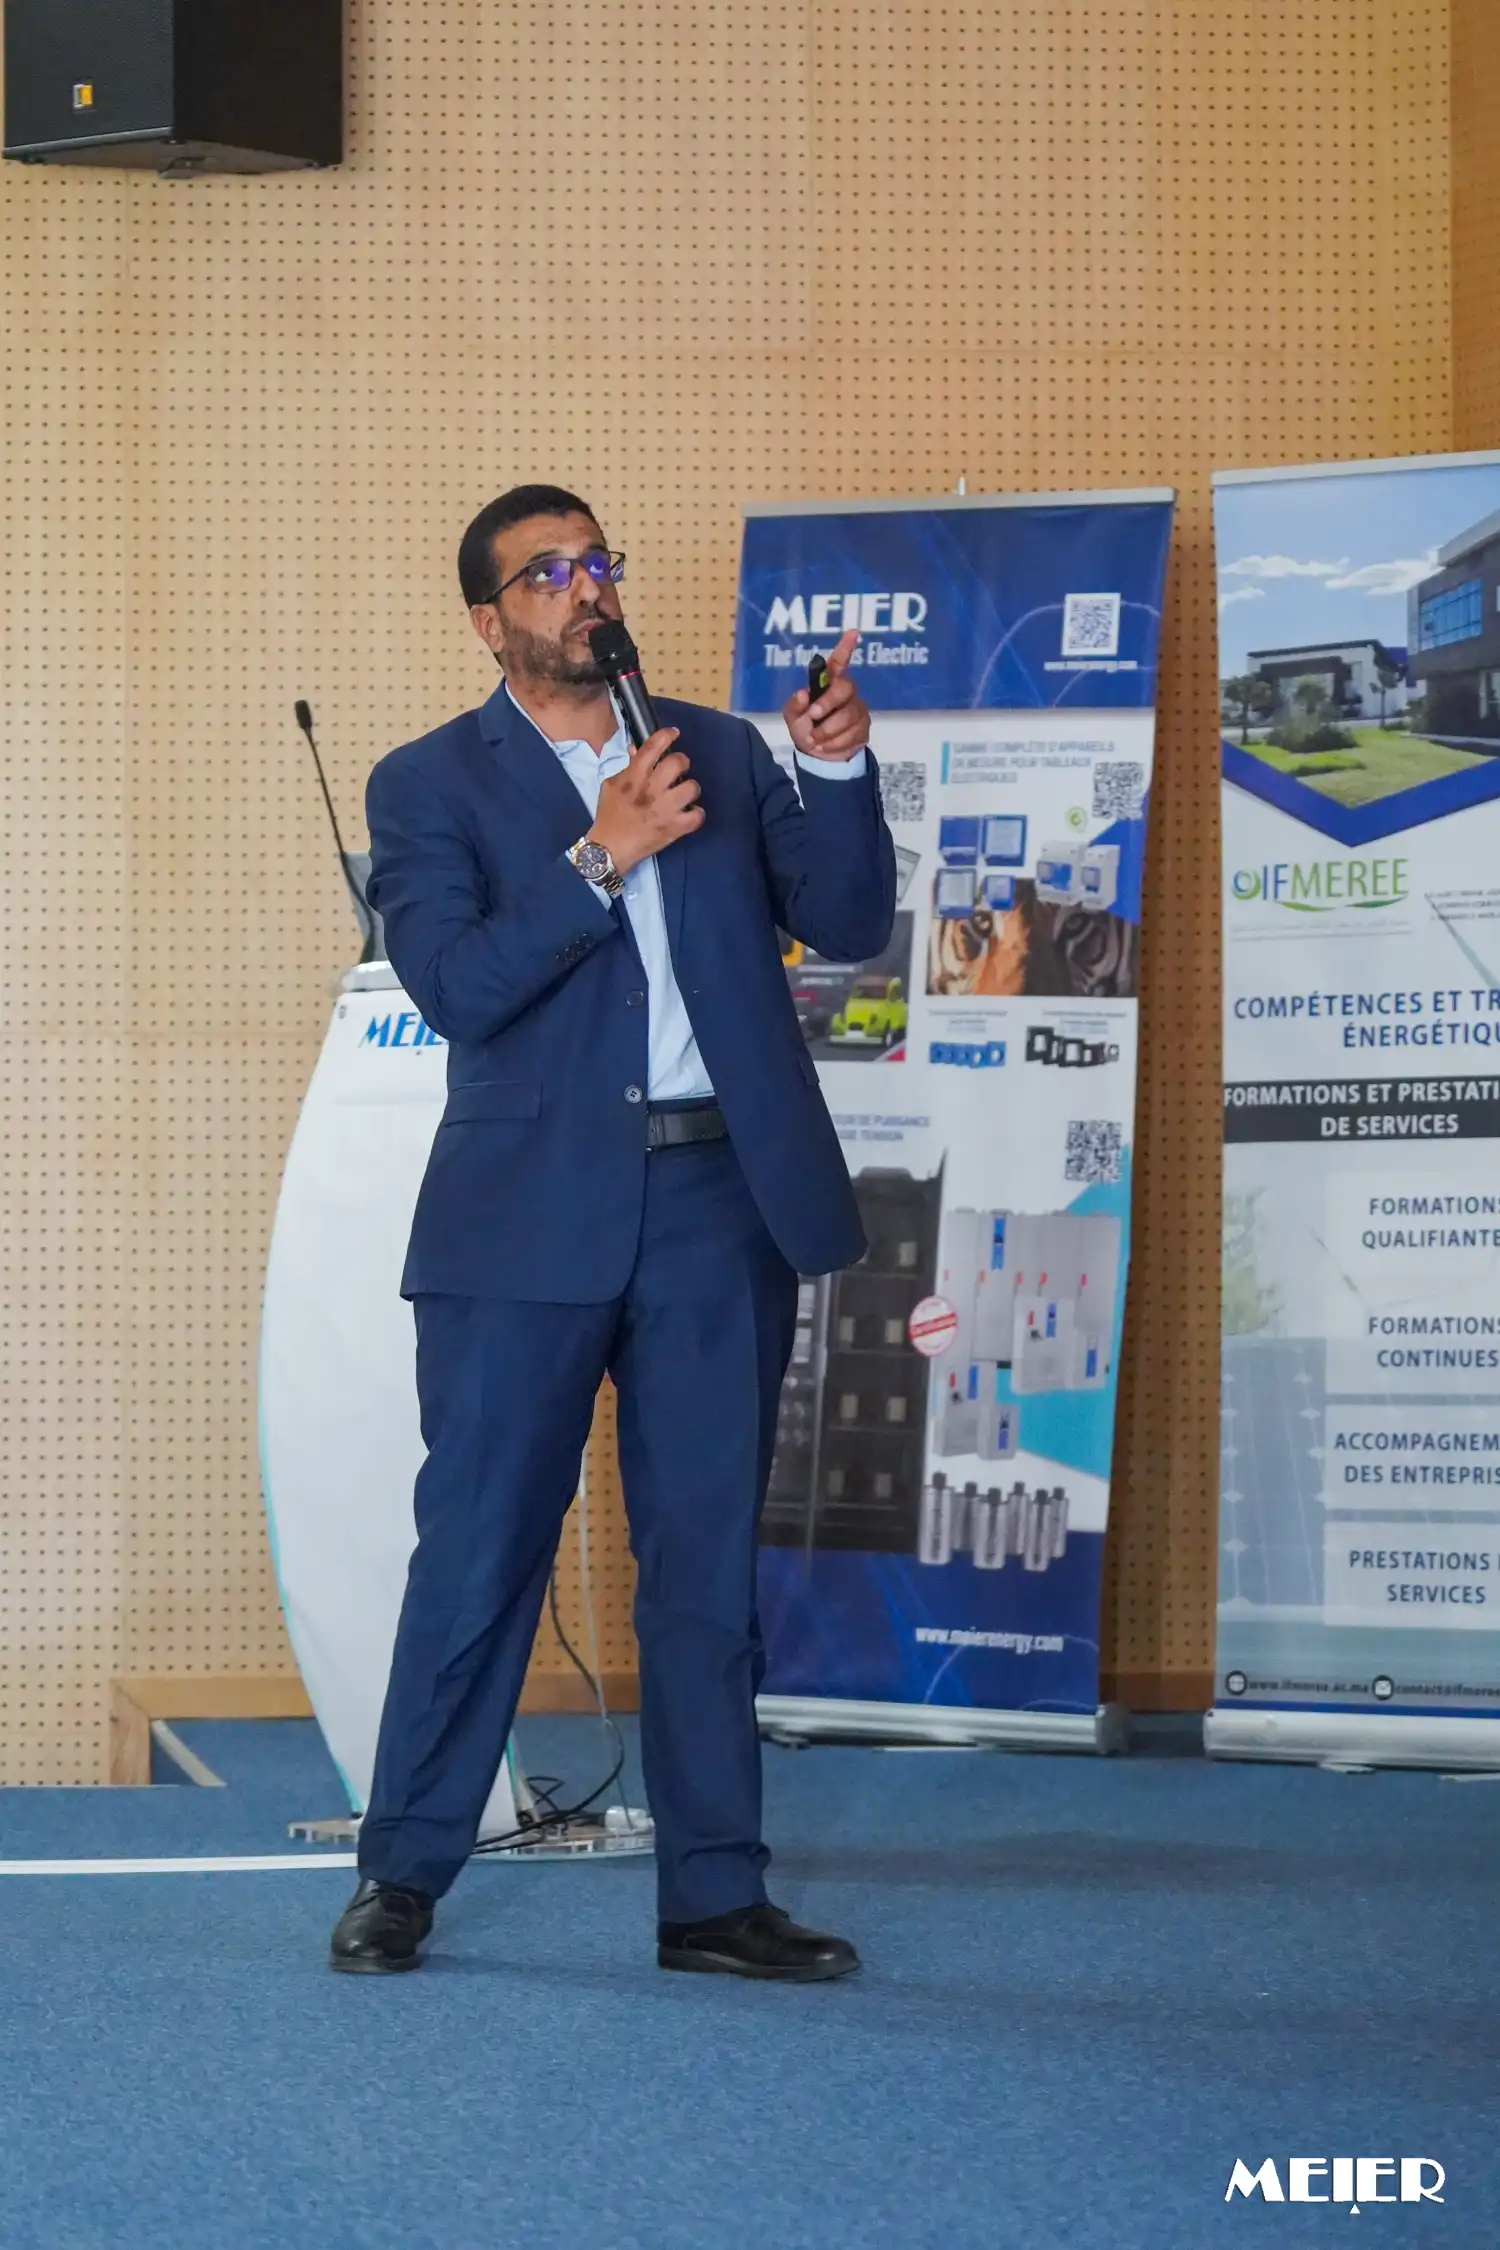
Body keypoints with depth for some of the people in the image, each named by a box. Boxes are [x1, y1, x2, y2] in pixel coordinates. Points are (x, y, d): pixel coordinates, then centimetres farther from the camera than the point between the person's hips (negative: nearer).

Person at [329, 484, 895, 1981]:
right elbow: (455, 983, -11)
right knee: (478, 1549, 0)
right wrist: (598, 858, -18)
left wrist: (836, 771, -8)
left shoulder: (719, 753, 14)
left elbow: (846, 925, 7)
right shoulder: (432, 785, 3)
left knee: (706, 1560, 6)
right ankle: (402, 1875, 11)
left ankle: (713, 1893, 11)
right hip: (532, 1214, -3)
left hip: (719, 1200, 3)